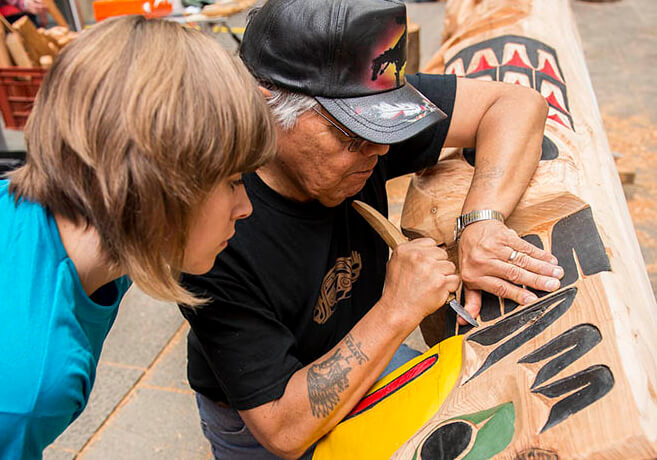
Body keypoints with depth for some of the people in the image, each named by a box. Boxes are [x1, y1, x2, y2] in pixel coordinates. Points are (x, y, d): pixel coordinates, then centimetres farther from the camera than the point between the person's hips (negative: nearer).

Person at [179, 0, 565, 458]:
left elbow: (517, 103, -17)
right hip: (255, 421, -3)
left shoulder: (357, 121, -25)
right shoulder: (217, 235, -38)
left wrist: (481, 222, -33)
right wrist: (398, 311, -38)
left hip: (356, 363, 4)